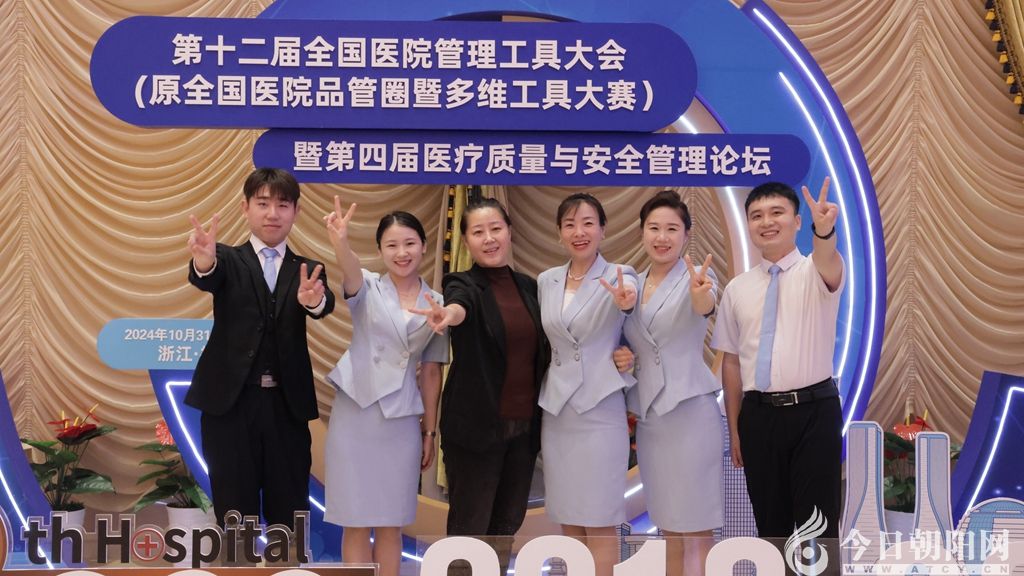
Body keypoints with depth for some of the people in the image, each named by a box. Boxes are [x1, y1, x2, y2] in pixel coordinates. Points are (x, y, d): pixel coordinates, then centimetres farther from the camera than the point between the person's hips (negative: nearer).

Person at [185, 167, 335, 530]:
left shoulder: (307, 271, 9)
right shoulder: (228, 260, 5)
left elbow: (325, 306, -12)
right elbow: (208, 279, -19)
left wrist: (314, 300, -38)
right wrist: (203, 261, -44)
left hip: (287, 404, 2)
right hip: (231, 402, -2)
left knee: (289, 514, 8)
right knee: (235, 514, 5)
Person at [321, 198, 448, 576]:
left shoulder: (436, 303, 6)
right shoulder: (368, 288, -1)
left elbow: (431, 372, 10)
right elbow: (350, 272, -26)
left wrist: (430, 431, 10)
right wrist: (340, 243, -48)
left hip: (402, 420, 2)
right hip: (355, 414, -2)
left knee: (390, 522, 9)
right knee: (356, 521, 3)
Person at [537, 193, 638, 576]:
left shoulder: (619, 277, -7)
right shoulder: (545, 281, 7)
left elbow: (627, 295, -32)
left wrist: (626, 302, -53)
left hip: (600, 410, -5)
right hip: (555, 410, 5)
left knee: (599, 525, -1)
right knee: (568, 521, 11)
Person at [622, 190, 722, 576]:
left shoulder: (698, 278, -7)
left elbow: (705, 306, -32)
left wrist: (700, 294, -52)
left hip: (689, 411, -6)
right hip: (647, 415, 6)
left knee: (696, 532, -2)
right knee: (670, 528, 13)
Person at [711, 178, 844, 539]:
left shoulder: (815, 272, -2)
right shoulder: (737, 289, 7)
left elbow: (829, 265, -29)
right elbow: (731, 361, 10)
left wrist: (824, 231, -51)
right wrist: (734, 428, 9)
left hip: (813, 411, -3)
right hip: (758, 414, 3)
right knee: (770, 523, 13)